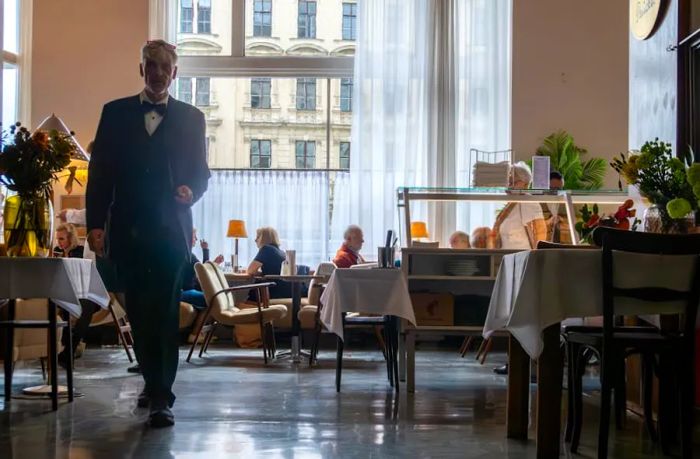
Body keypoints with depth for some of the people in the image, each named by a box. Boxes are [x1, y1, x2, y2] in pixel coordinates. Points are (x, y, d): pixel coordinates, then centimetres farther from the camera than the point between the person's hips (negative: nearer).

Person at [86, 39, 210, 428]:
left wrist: (191, 190, -14)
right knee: (138, 312, 10)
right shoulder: (115, 113, 9)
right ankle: (152, 381, 26)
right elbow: (100, 171, 6)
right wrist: (95, 223, -2)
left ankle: (161, 396, -6)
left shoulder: (191, 118, 8)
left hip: (170, 230, -2)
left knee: (165, 313, -7)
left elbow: (201, 172, 9)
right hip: (126, 229, 2)